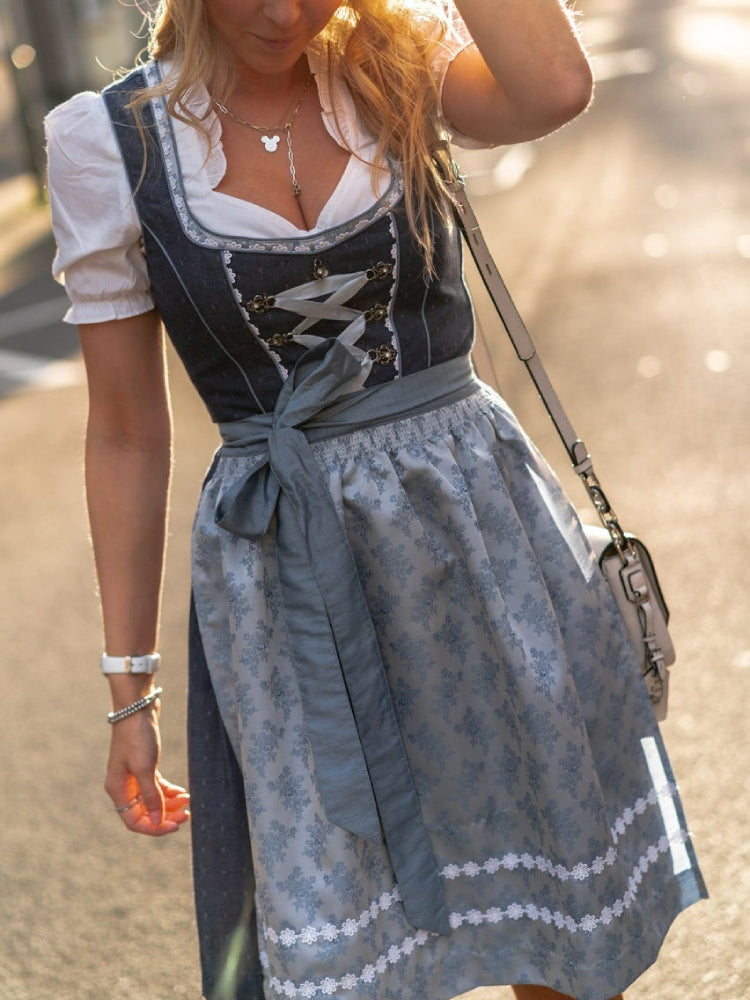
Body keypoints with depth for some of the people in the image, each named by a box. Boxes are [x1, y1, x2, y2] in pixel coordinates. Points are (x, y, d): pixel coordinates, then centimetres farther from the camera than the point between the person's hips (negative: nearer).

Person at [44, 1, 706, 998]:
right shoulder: (107, 141, -5)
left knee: (564, 890, 14)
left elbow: (556, 88, -25)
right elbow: (128, 432, -1)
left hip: (481, 516, 2)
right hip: (287, 574, -1)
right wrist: (130, 688, 3)